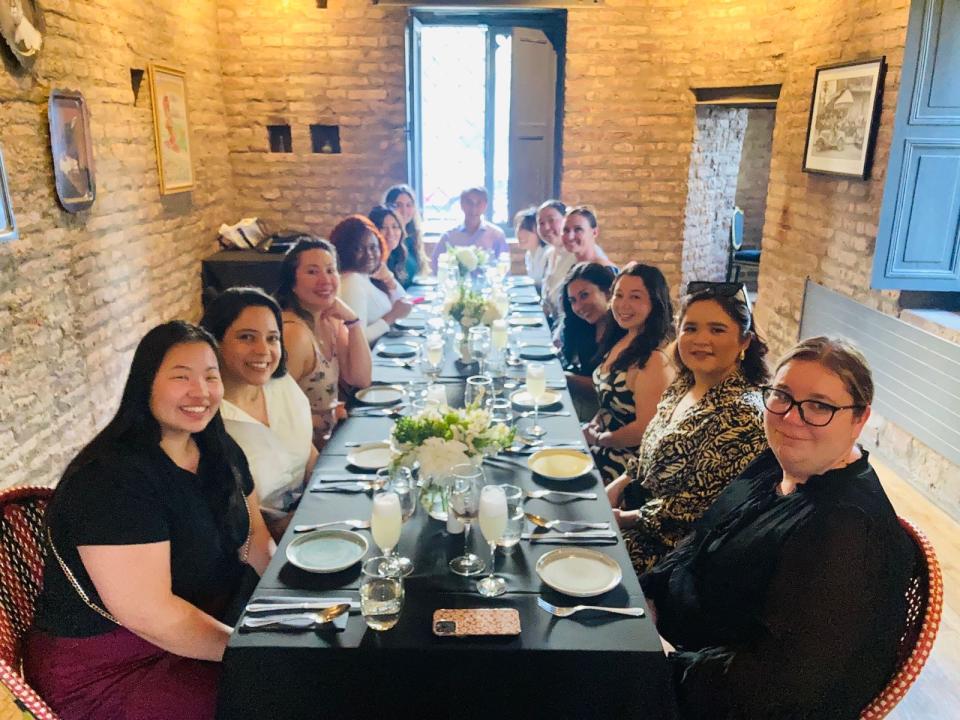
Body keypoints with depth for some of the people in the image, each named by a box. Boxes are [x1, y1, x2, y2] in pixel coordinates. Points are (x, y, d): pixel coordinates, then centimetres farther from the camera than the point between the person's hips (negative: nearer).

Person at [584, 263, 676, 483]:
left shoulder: (656, 359, -25)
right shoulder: (622, 340, 2)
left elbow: (644, 429, -23)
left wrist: (598, 438, -9)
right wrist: (593, 425, 0)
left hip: (626, 460, -8)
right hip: (603, 443, 8)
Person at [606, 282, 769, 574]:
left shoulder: (741, 415, -24)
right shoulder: (683, 385, 3)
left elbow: (699, 506, -23)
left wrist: (624, 518, -15)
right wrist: (618, 485, 0)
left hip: (667, 543, -8)